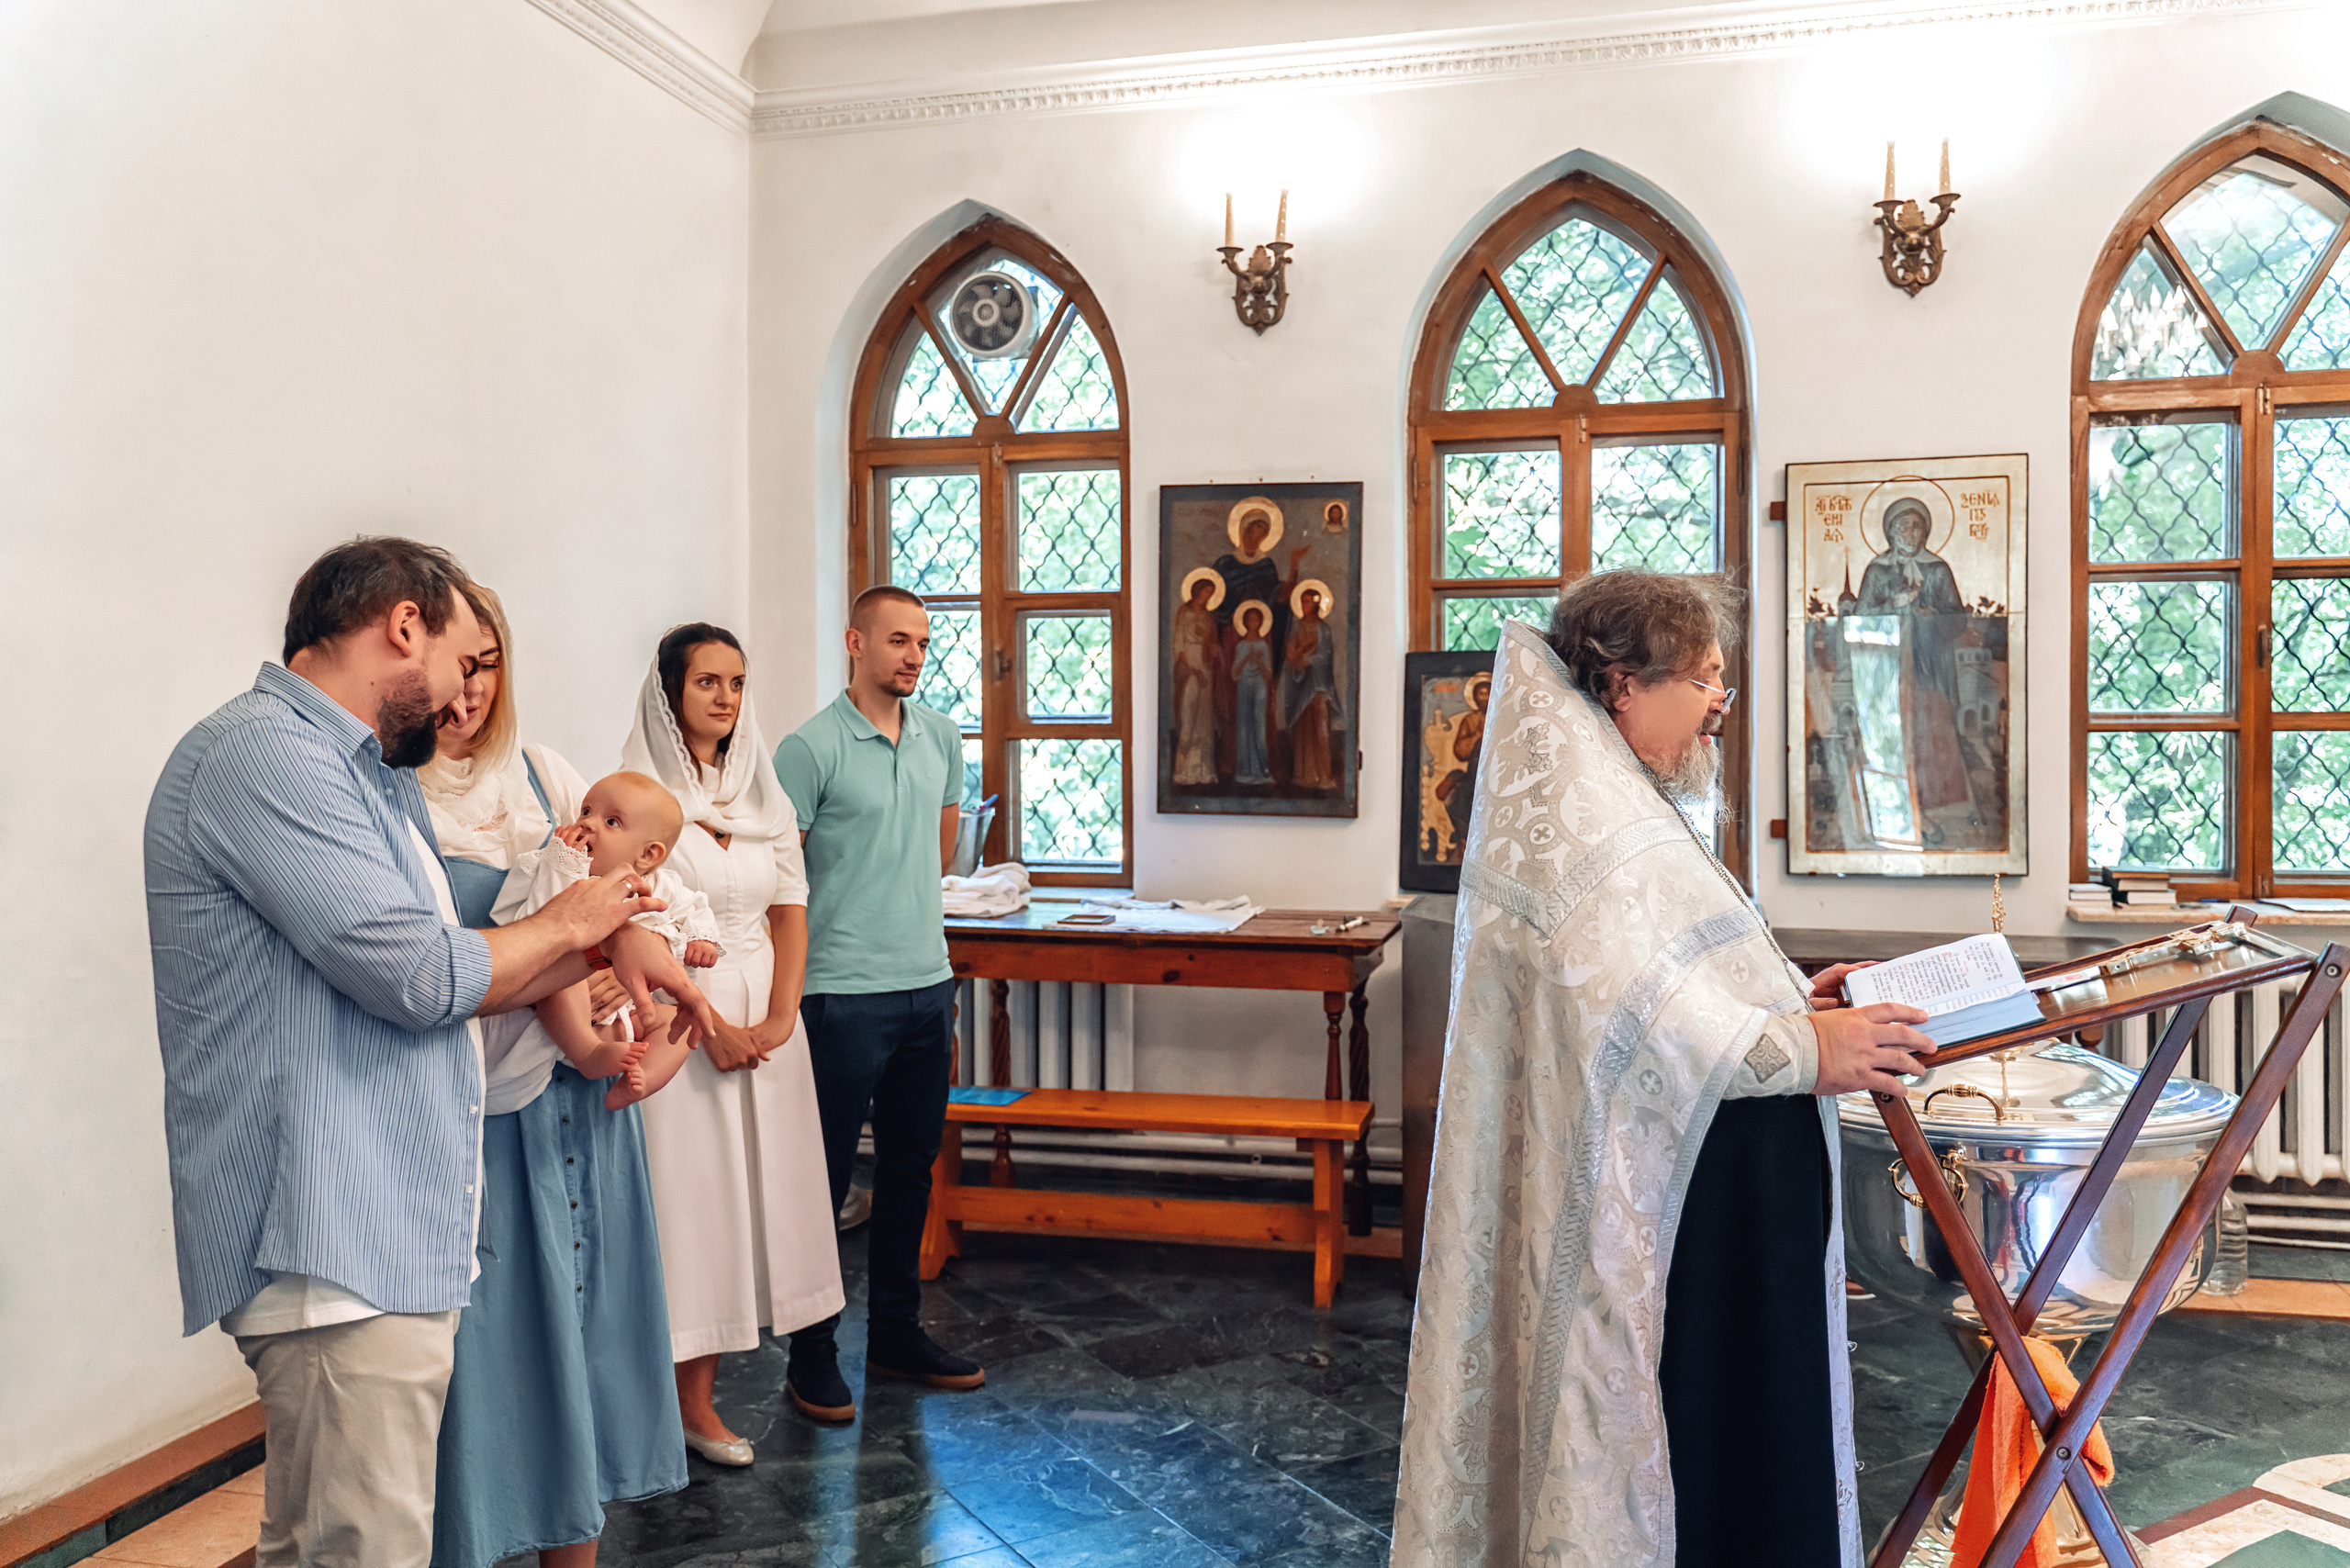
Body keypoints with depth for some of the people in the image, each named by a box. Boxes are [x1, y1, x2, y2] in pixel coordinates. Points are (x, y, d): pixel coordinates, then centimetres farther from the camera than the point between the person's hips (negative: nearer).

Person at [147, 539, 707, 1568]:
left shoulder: (375, 777, 19)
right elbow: (420, 975, -21)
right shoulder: (263, 751, -15)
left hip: (389, 1240, 11)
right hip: (334, 1251, -10)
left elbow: (465, 981, 21)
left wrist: (610, 940, 6)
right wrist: (568, 923, -3)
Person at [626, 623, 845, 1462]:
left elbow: (789, 908, 9)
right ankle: (689, 1399, 9)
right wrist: (710, 1024, -15)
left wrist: (781, 1014, -4)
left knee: (755, 1183, 7)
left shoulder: (762, 792, 11)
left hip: (767, 1013, 6)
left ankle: (708, 1371, 19)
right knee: (690, 1188, -2)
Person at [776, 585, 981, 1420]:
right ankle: (811, 1351, 17)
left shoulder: (942, 736, 9)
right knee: (824, 1176, 4)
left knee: (910, 1170, 15)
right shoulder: (810, 748, -11)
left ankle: (896, 1331, 29)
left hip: (929, 984, 6)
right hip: (845, 996, -6)